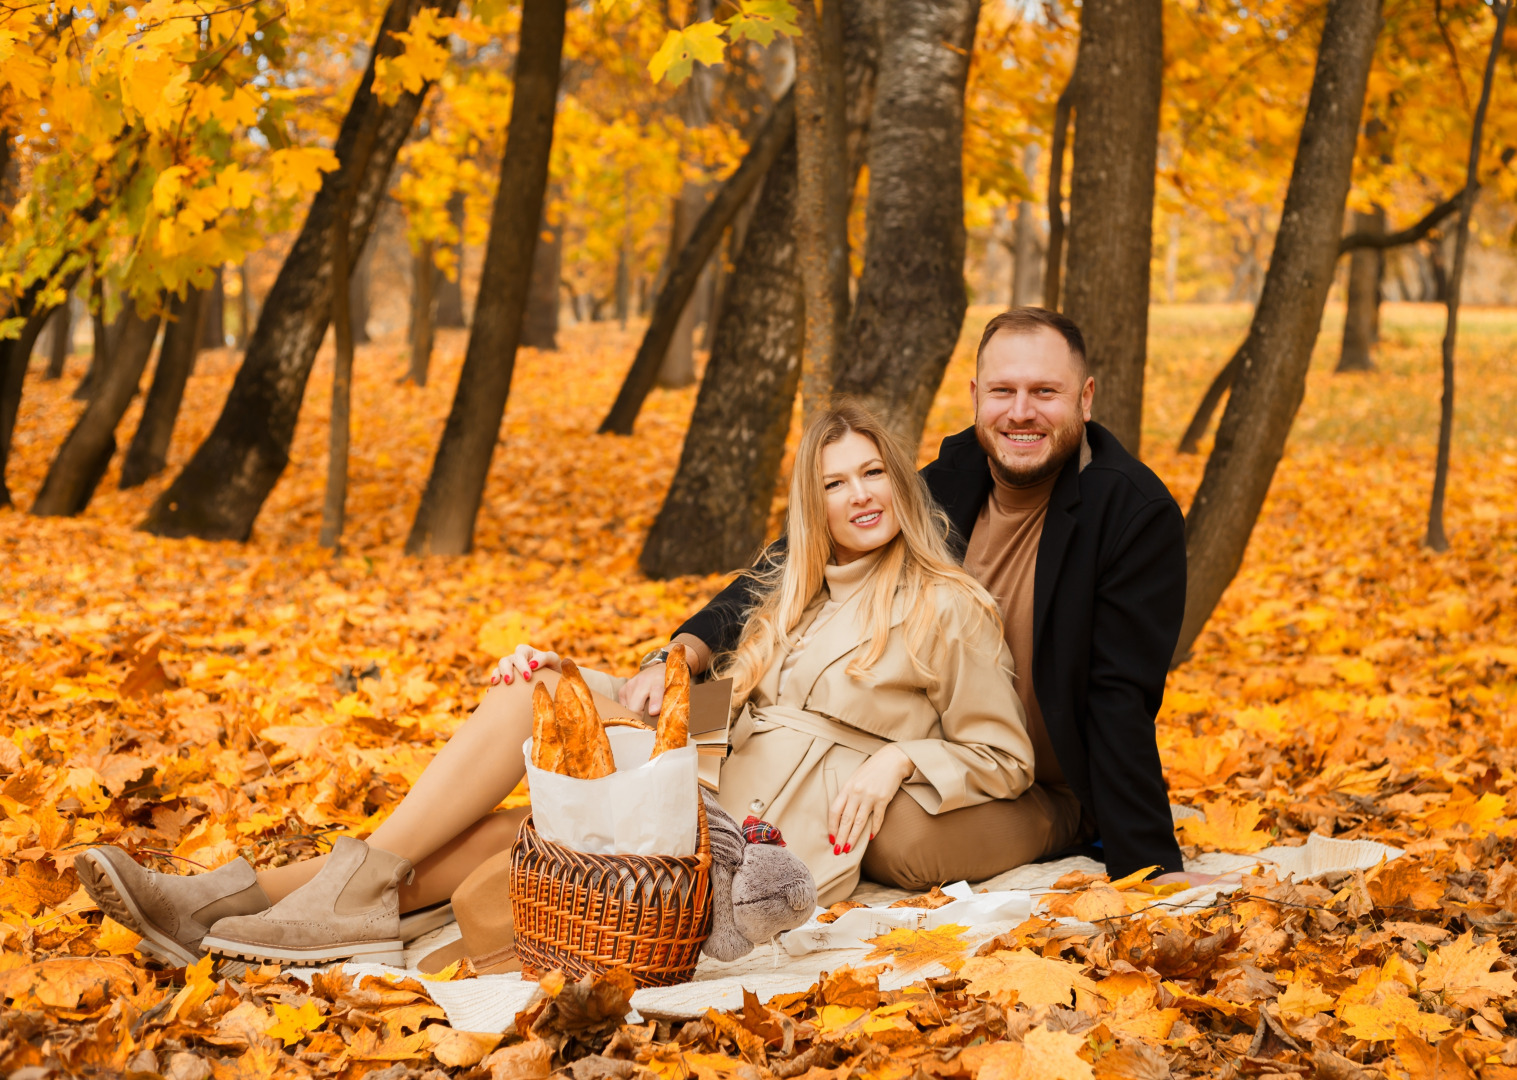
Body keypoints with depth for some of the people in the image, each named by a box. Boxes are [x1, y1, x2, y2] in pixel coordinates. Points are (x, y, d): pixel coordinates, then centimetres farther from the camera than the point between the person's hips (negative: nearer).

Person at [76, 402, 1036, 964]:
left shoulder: (952, 609, 5)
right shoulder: (795, 597, 26)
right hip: (715, 787, 7)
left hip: (797, 832, -7)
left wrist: (899, 759, -12)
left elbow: (1003, 759, 4)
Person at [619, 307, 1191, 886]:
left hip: (1049, 791, -5)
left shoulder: (1138, 513, -17)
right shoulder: (950, 481, -1)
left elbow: (1122, 700, -17)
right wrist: (687, 651, -18)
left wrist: (1154, 867, -20)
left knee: (903, 836, -32)